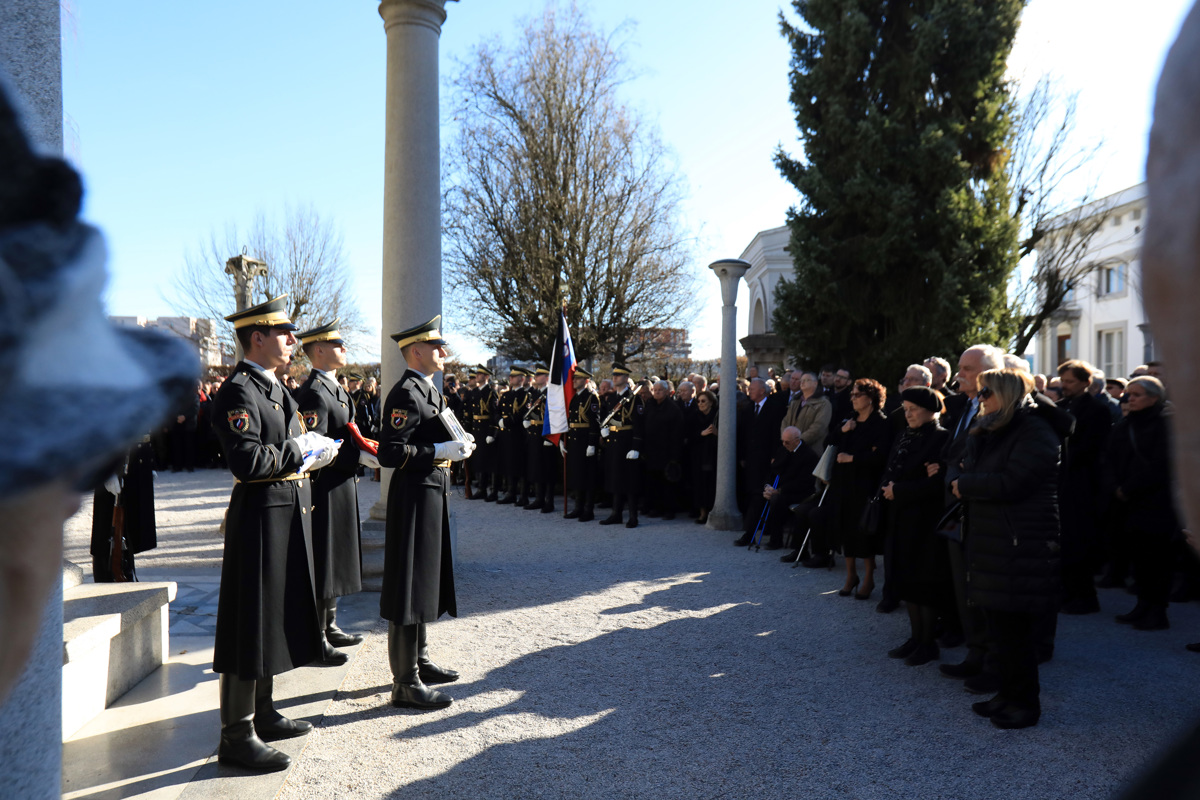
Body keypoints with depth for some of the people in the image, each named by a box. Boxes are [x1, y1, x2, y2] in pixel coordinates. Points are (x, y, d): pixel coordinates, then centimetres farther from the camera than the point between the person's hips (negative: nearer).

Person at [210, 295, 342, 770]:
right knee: (250, 623, -2)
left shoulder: (274, 387, 16)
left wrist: (315, 449, 5)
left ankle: (262, 713, 31)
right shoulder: (238, 391, -15)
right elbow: (248, 461, -25)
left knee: (274, 619, 17)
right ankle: (237, 736, 9)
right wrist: (302, 450, -16)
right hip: (261, 514, -10)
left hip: (289, 511, 10)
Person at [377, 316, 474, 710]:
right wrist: (441, 451, -23)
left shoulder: (428, 389, 15)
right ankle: (406, 684, 4)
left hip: (432, 493, 11)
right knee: (409, 586, -4)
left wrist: (455, 442, 10)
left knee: (426, 581, 19)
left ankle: (421, 662, 32)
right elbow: (391, 453, -24)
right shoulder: (405, 393, -17)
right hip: (415, 496, -11)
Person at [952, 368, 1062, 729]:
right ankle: (1009, 693, 27)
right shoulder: (990, 433, 16)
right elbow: (965, 471, 14)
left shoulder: (1035, 434, -13)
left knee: (1013, 628, -1)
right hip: (991, 543, 9)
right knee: (999, 626, 15)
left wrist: (965, 484, -10)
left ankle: (1026, 703, 13)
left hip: (1021, 547, -9)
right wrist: (962, 481, -8)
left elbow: (1008, 483, -22)